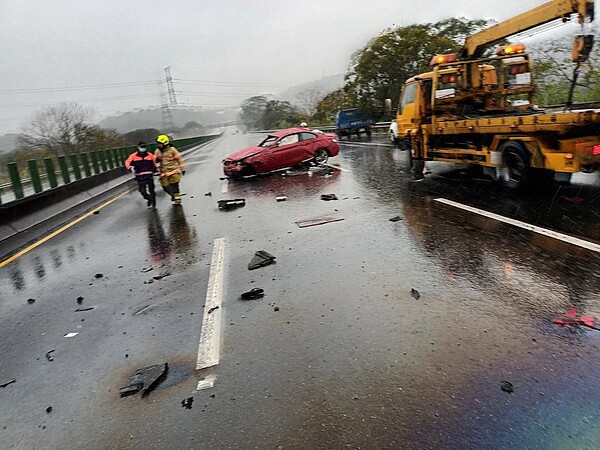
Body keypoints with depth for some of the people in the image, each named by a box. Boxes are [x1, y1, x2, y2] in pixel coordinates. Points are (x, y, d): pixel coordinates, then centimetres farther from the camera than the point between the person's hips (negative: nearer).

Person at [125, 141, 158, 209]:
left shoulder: (150, 155, 6)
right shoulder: (133, 156, -1)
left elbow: (154, 164, 16)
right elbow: (127, 163, 2)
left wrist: (156, 172, 19)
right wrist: (130, 167, -16)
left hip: (149, 176, 1)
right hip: (140, 177, 0)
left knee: (151, 190, 1)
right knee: (142, 191, -3)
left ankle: (153, 205, 10)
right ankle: (149, 199, 26)